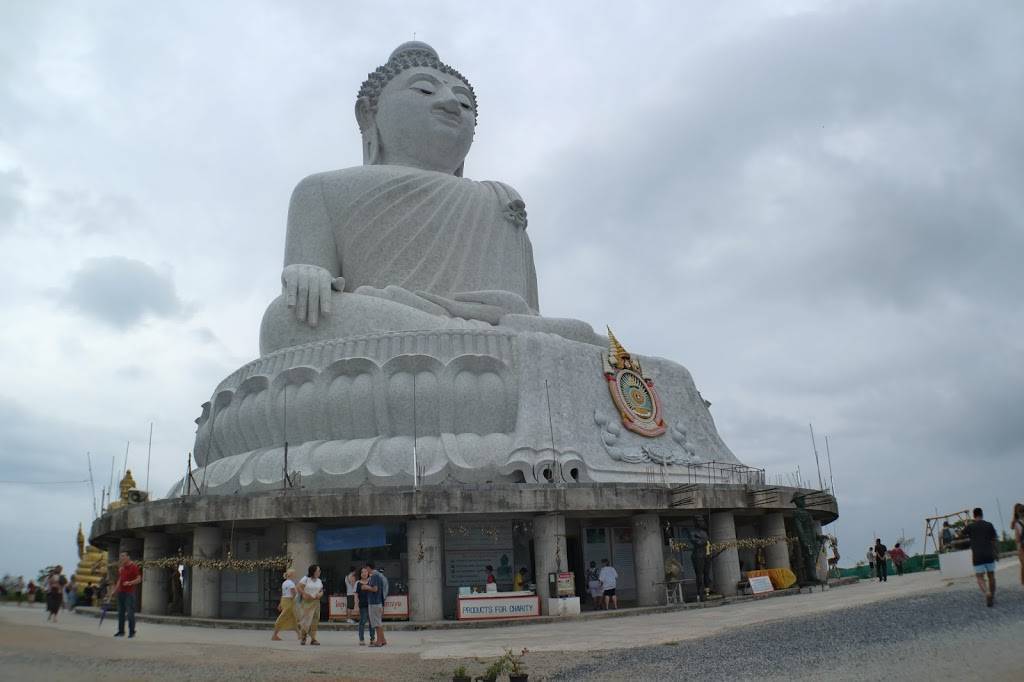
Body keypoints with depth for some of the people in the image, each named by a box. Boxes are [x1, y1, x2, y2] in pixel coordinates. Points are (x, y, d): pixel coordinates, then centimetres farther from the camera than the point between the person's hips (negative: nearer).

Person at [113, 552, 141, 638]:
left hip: (129, 593, -7)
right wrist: (115, 589, 19)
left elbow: (139, 579, -11)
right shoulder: (121, 567, 14)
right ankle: (121, 631, 19)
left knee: (130, 613, -6)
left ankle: (132, 632, 0)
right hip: (121, 592, 7)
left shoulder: (134, 566, -8)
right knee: (120, 612, 11)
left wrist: (130, 583, -24)